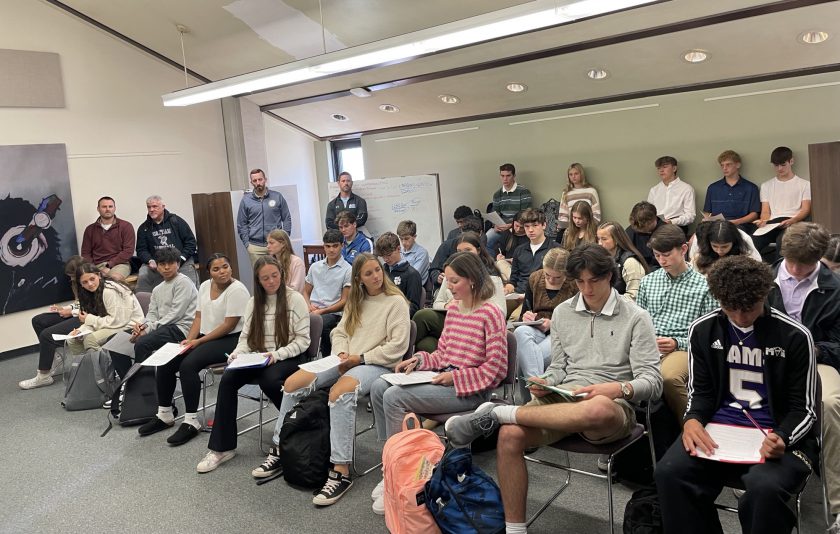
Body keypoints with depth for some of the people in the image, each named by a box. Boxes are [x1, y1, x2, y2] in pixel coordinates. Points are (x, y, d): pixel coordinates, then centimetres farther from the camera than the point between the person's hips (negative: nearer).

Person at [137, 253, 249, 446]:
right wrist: (189, 339, -5)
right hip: (205, 337, 8)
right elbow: (199, 317, 12)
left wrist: (198, 341, -15)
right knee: (164, 363, -6)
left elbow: (229, 325, -17)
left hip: (230, 340, -8)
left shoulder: (237, 289, -14)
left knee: (188, 365, -28)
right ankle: (164, 415, 10)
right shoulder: (205, 286, 10)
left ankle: (191, 422, -18)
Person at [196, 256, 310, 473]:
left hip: (288, 358, -4)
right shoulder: (253, 302, 12)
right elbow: (245, 337, 13)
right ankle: (222, 447, -15)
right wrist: (237, 354, -9)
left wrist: (277, 354, -20)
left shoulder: (295, 299, -3)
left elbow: (303, 340, -6)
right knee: (228, 379, -22)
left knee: (269, 380, -36)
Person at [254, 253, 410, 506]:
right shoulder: (356, 301, 17)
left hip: (378, 365, -7)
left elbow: (397, 347, -13)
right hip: (347, 362, 8)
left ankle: (341, 471, -34)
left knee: (339, 392, -38)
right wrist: (342, 354, -4)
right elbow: (339, 333, 17)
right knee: (293, 383, -7)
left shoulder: (396, 302, -6)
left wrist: (360, 358, -14)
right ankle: (280, 449, 6)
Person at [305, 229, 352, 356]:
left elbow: (344, 301, 0)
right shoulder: (315, 267, 20)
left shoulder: (348, 270, 3)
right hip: (312, 311, 4)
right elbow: (306, 291, 25)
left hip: (332, 313, -4)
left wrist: (322, 311, -11)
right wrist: (309, 306, 2)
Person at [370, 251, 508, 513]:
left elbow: (497, 368, -14)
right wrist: (419, 359, -1)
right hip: (445, 380, 8)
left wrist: (456, 377, -18)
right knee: (379, 387, -7)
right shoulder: (452, 308, 12)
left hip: (470, 390, -8)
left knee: (394, 397, -22)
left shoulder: (490, 313, -13)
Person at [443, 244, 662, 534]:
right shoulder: (562, 312, 12)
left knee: (598, 410, -43)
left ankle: (495, 414, -28)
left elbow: (652, 382, -4)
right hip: (564, 398, 4)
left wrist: (619, 388, -24)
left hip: (612, 408, -3)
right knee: (510, 436, -27)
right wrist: (545, 383, -4)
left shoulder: (635, 317, 0)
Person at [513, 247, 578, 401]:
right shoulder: (535, 278, 12)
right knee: (520, 332, -36)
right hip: (536, 330, 4)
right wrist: (525, 317, -7)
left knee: (524, 357, -33)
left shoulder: (575, 284, 0)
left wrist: (553, 324, -15)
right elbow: (524, 313, 18)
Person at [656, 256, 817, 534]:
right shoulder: (703, 329, 5)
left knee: (764, 489, -35)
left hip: (775, 435, -2)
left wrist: (782, 438, -21)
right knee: (669, 472, -27)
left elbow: (803, 408, 2)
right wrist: (693, 420, -12)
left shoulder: (794, 336, -3)